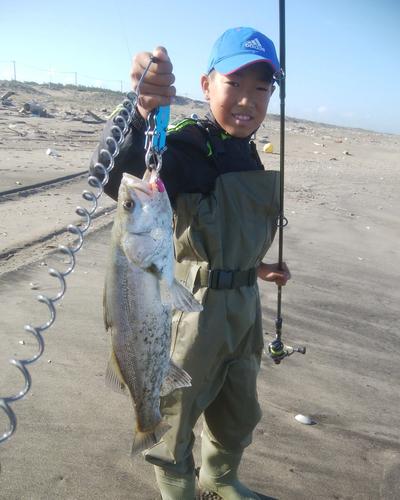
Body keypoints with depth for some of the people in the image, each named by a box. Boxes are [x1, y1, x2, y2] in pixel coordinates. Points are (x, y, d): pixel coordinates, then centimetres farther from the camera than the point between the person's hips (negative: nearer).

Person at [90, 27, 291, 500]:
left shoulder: (248, 155, 4)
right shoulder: (186, 147, -21)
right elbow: (116, 175, -42)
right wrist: (139, 114, -59)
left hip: (243, 304, 8)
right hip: (193, 306, -8)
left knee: (239, 412, 26)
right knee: (178, 412, 15)